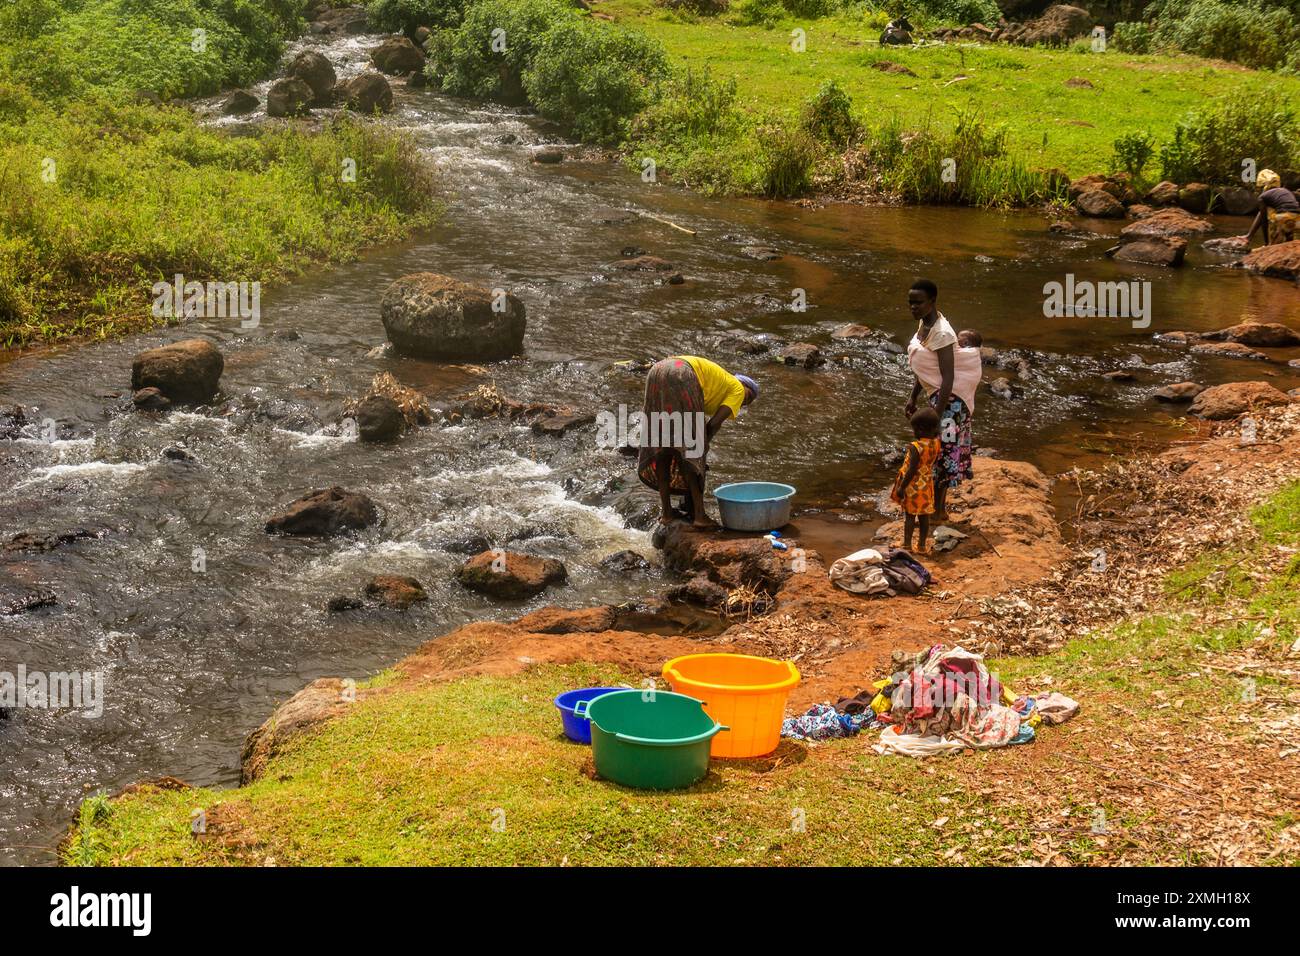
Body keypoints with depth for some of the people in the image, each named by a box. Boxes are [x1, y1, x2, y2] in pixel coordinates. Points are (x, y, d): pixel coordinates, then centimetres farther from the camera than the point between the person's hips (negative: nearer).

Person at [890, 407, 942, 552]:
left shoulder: (916, 447, -26)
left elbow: (912, 470, -25)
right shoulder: (936, 443, -6)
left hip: (913, 486, -6)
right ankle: (923, 544, 24)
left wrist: (901, 487, -18)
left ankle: (907, 545, 13)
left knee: (909, 515, 6)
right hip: (927, 484, 6)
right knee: (924, 515, 15)